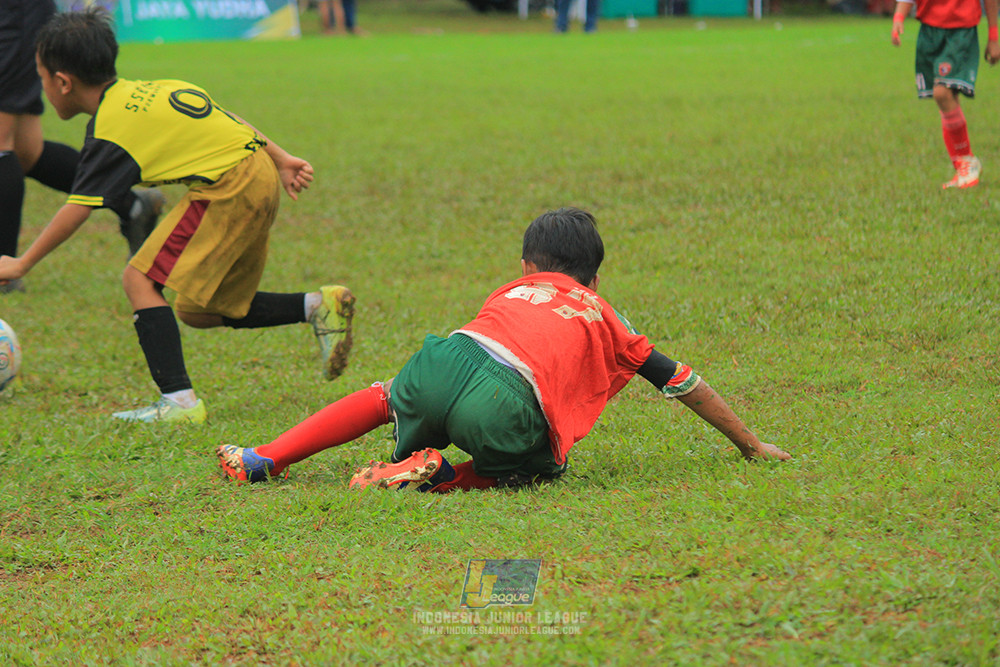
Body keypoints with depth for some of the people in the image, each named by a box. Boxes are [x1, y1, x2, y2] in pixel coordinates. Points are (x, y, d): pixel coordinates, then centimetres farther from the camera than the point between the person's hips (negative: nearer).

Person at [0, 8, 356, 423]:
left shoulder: (110, 131, -10)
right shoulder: (142, 93, 16)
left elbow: (77, 210, -9)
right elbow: (224, 119, 18)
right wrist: (282, 160, 21)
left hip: (229, 187, -9)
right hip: (261, 178, 9)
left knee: (140, 279, -8)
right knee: (197, 312, 15)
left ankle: (179, 400, -16)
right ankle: (320, 306, 12)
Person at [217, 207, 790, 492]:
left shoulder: (513, 291, 36)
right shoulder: (603, 315, 30)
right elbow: (682, 382, 33)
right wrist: (751, 445, 42)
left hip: (443, 361, 4)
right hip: (504, 411, -4)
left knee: (389, 393, 35)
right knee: (543, 467, 24)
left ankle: (265, 460, 26)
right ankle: (435, 478, -1)